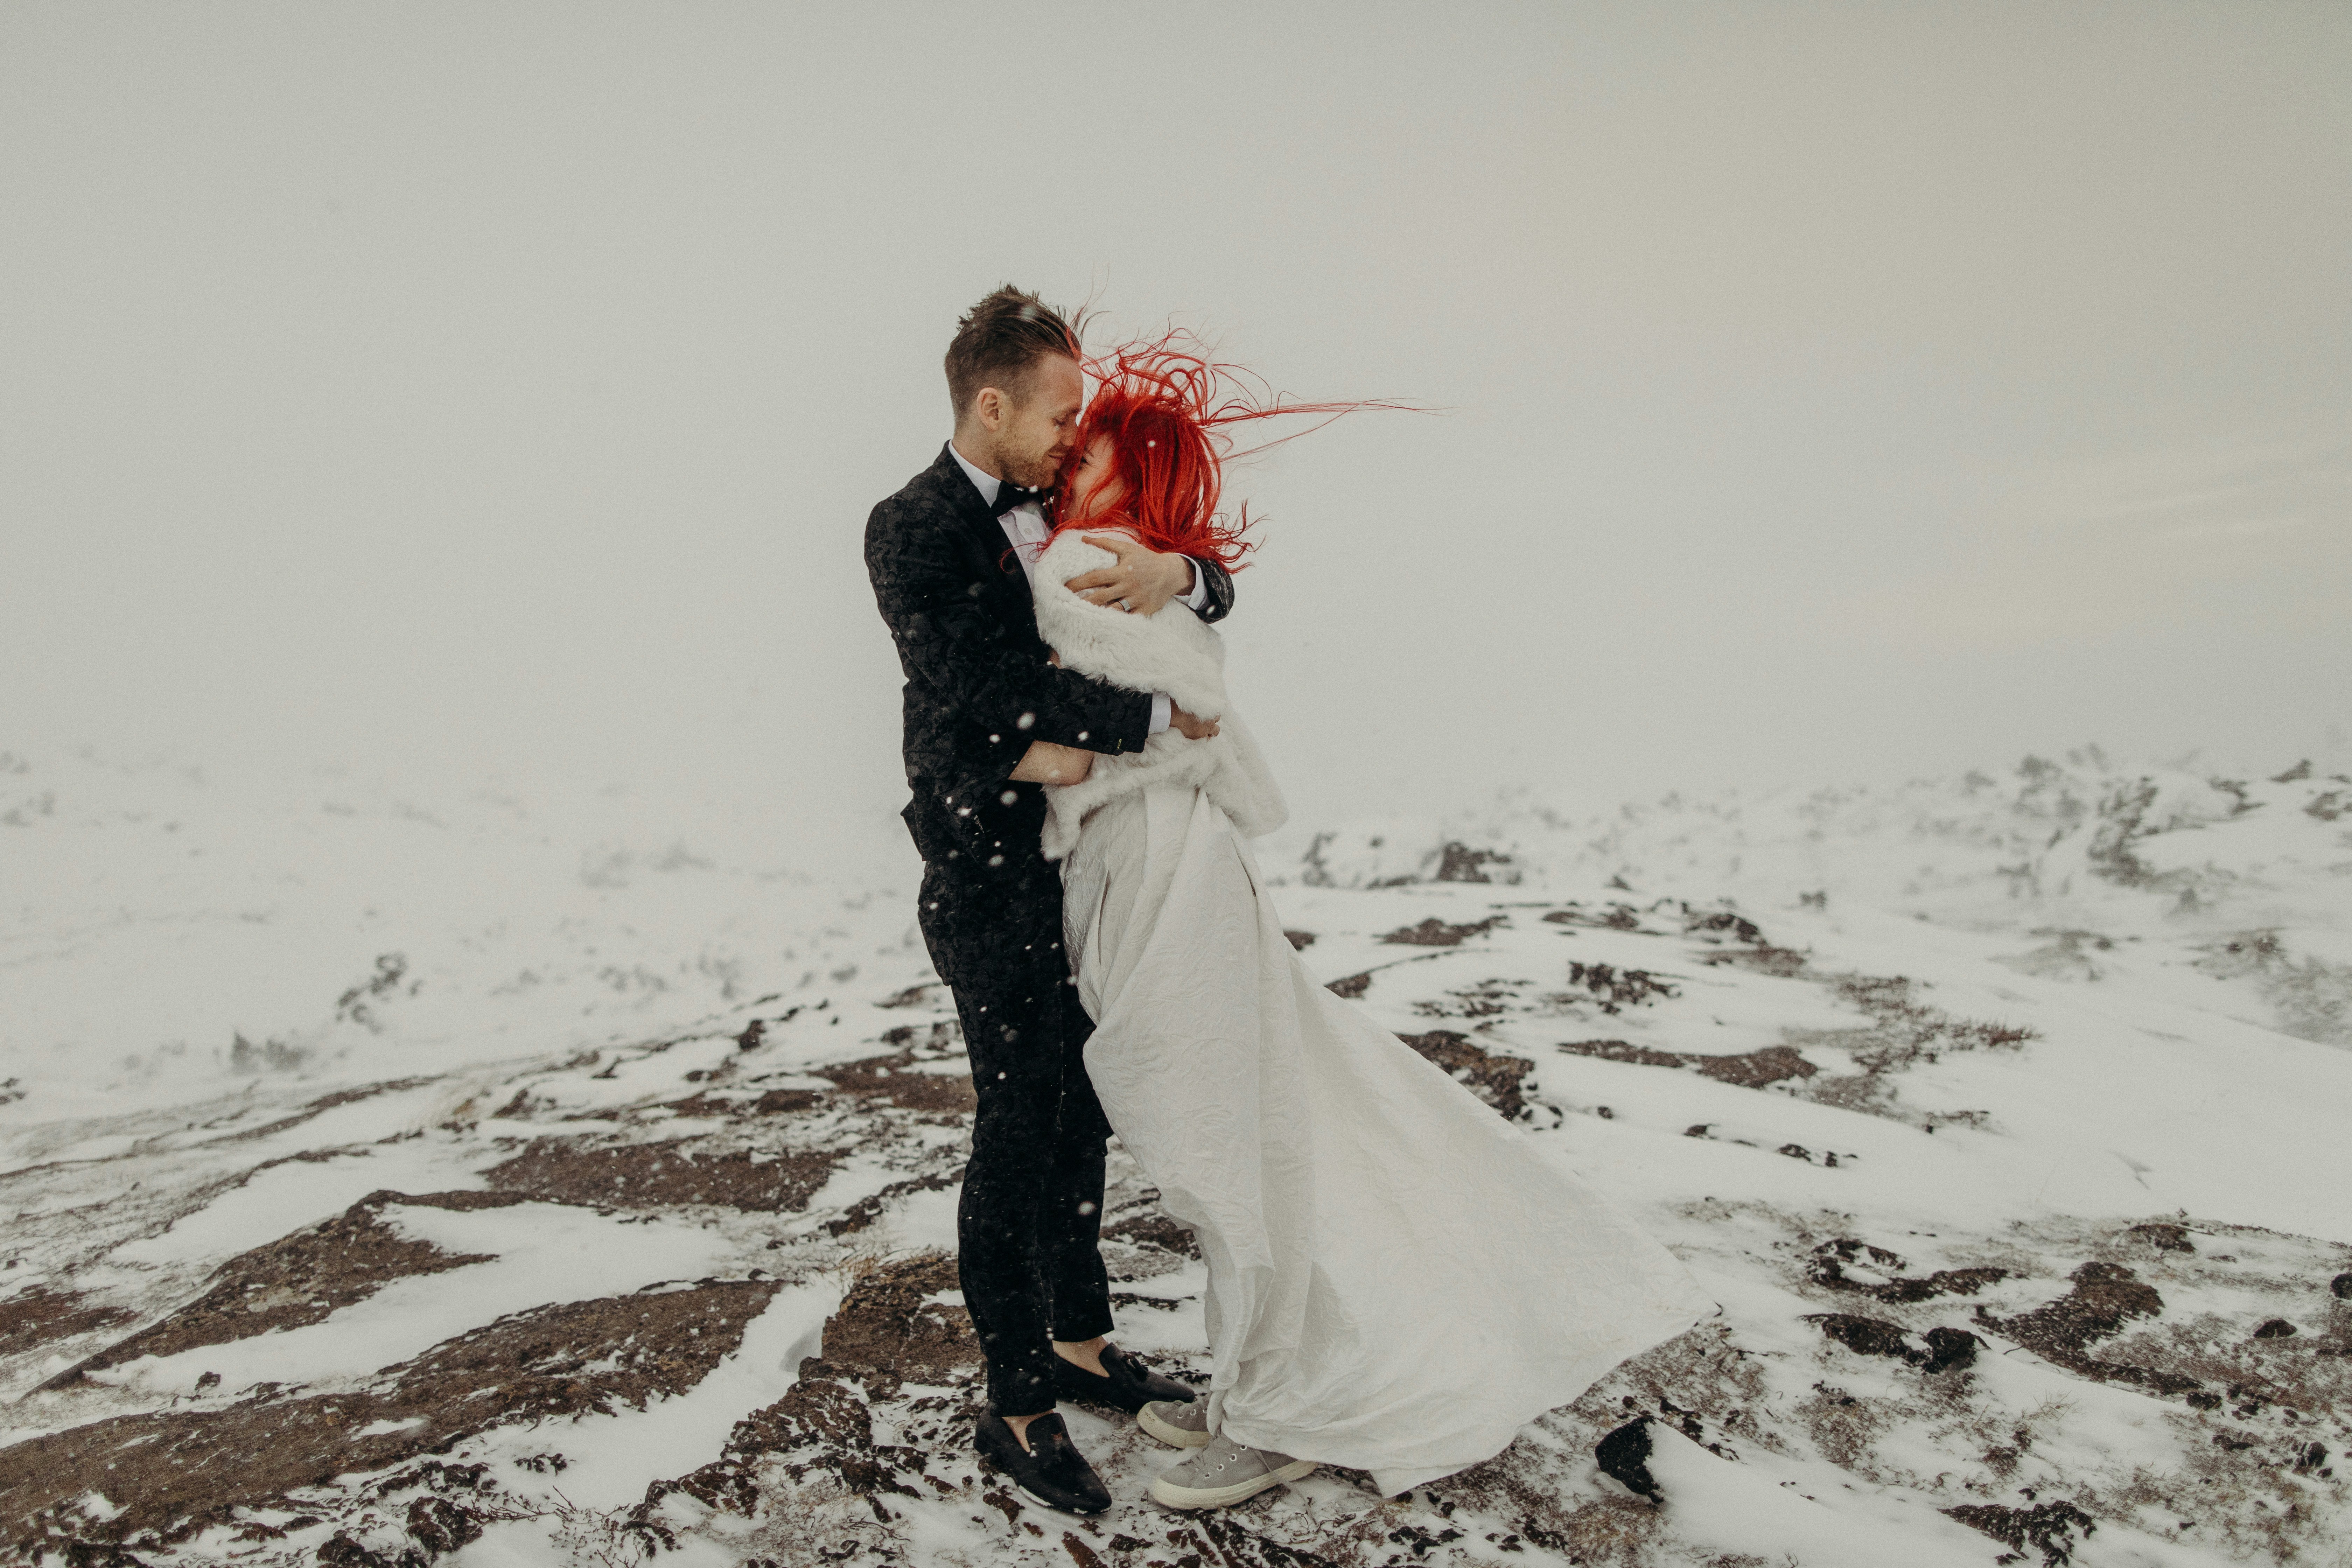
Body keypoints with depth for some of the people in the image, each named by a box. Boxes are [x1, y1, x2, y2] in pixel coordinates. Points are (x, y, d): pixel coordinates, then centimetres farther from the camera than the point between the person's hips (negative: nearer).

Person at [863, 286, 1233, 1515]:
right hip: (995, 879, -7)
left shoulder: (1059, 508, 9)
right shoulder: (915, 531, -12)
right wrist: (1159, 717, -18)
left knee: (1081, 1115, 17)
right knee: (1019, 1136, 3)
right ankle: (1016, 1408, 20)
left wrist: (1176, 571, -15)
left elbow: (1215, 594, 9)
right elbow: (995, 691, -24)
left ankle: (1080, 1344, 36)